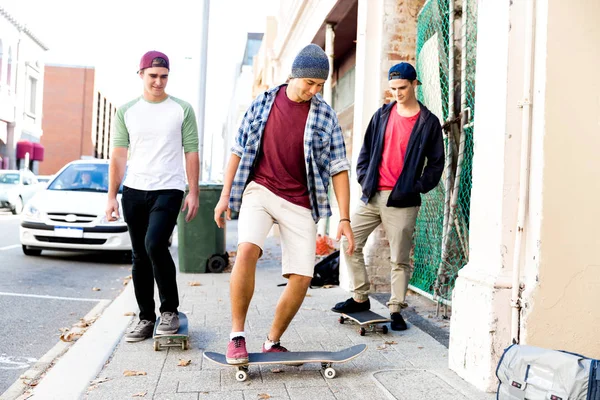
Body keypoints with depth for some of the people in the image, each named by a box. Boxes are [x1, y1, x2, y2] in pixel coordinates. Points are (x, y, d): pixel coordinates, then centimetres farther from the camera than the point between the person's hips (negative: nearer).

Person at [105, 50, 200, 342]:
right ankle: (146, 318, 17)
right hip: (134, 190, 4)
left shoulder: (182, 110, 4)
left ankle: (170, 310, -3)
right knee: (140, 256, 7)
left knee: (155, 244, -21)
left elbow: (191, 153, 3)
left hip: (169, 189, -3)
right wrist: (112, 196, 3)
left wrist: (193, 192, -3)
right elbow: (118, 155, 8)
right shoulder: (126, 112, 9)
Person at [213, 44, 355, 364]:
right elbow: (239, 150, 10)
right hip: (259, 190, -1)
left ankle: (273, 342, 16)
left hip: (300, 203, 1)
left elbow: (338, 168, 2)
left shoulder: (325, 116, 2)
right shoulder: (263, 103, 4)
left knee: (302, 277, -5)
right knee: (247, 250, -26)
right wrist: (225, 196, 5)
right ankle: (237, 335, -11)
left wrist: (344, 219, -4)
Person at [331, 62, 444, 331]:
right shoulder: (382, 115, 11)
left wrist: (417, 188, -7)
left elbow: (436, 163, 2)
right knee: (350, 243, 2)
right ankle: (360, 298, 16)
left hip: (402, 200, -4)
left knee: (400, 259, 1)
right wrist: (364, 178, 4)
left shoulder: (428, 122, 1)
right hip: (372, 195, 4)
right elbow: (366, 150, 16)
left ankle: (396, 310, 13)